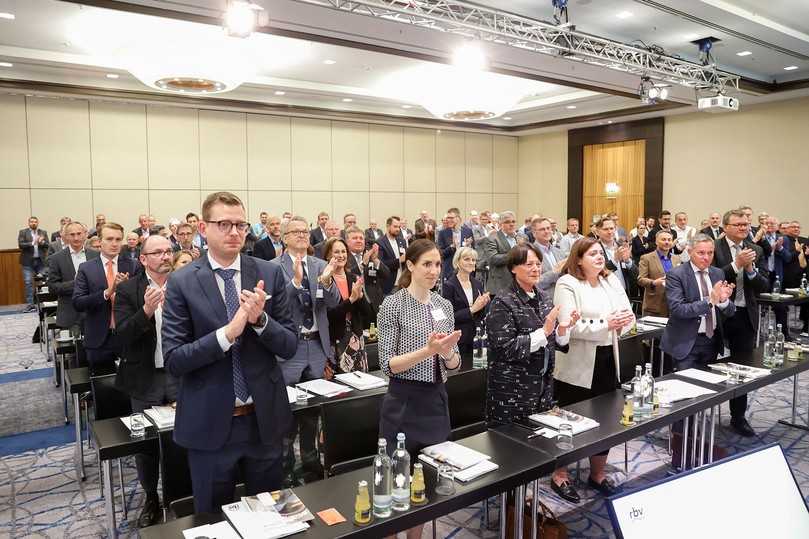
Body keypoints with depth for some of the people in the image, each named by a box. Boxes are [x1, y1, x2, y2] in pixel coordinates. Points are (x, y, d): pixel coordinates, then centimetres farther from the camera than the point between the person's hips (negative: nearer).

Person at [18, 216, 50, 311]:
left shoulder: (43, 232, 10)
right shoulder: (23, 232, 4)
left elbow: (47, 245, 3)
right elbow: (21, 245, -8)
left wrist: (42, 242, -17)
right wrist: (32, 243, -19)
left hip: (41, 261, 2)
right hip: (28, 261, -2)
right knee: (28, 283, -2)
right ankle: (30, 304, 1)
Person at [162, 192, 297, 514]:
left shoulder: (270, 275, -3)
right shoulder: (181, 282, -7)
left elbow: (289, 347, -2)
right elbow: (173, 360, -12)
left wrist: (260, 319, -21)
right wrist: (228, 332, -25)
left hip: (264, 419, 2)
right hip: (209, 424, -1)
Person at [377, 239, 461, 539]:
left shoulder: (444, 306, 6)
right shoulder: (393, 304, -11)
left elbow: (454, 365, 7)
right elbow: (388, 364, -14)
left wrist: (448, 352, -16)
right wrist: (427, 350, -26)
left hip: (436, 401, 6)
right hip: (404, 403, -5)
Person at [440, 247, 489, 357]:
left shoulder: (478, 284, 10)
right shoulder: (449, 285, -7)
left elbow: (482, 315, 14)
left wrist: (484, 304, -6)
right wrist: (472, 309, -18)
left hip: (476, 338, 5)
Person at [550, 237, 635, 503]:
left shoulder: (611, 280, 9)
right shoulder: (567, 284, -11)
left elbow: (629, 314, 6)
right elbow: (568, 326, -20)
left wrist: (623, 321, -17)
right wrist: (605, 325, -24)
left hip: (608, 361, 6)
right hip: (577, 366, -6)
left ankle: (597, 473, 34)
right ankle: (560, 476, 23)